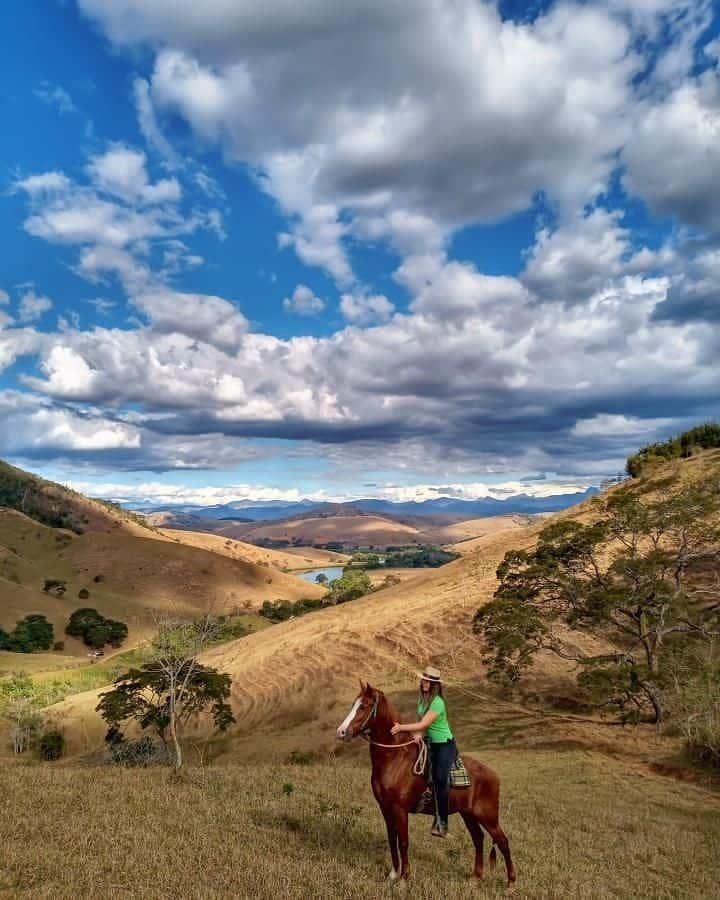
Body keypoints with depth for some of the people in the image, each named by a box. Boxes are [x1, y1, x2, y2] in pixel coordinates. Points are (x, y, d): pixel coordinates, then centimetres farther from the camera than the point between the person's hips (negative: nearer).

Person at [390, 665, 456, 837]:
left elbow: (423, 724, -25)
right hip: (430, 744, 9)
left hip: (445, 745, -9)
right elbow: (422, 722, 4)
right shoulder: (422, 698, 4)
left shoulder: (437, 703, -21)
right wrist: (418, 733, -17)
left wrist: (401, 728, -26)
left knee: (440, 778, -20)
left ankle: (442, 822, -15)